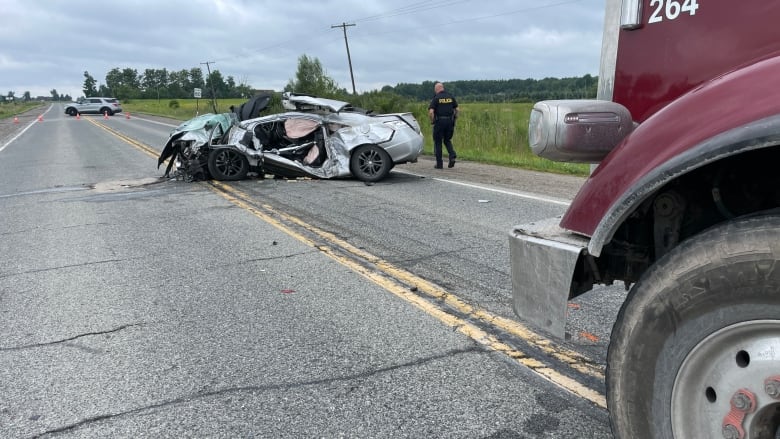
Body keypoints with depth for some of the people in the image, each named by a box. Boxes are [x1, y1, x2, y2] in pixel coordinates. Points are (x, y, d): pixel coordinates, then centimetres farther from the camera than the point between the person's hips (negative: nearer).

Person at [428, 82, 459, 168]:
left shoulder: (436, 98, -6)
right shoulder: (451, 97, 7)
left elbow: (431, 112, -15)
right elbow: (456, 109, 9)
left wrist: (432, 121, -1)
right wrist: (455, 118, 17)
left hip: (439, 121, -4)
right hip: (450, 121, 4)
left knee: (438, 142, 7)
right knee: (447, 140, 20)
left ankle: (439, 164, 8)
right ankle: (452, 155, -5)